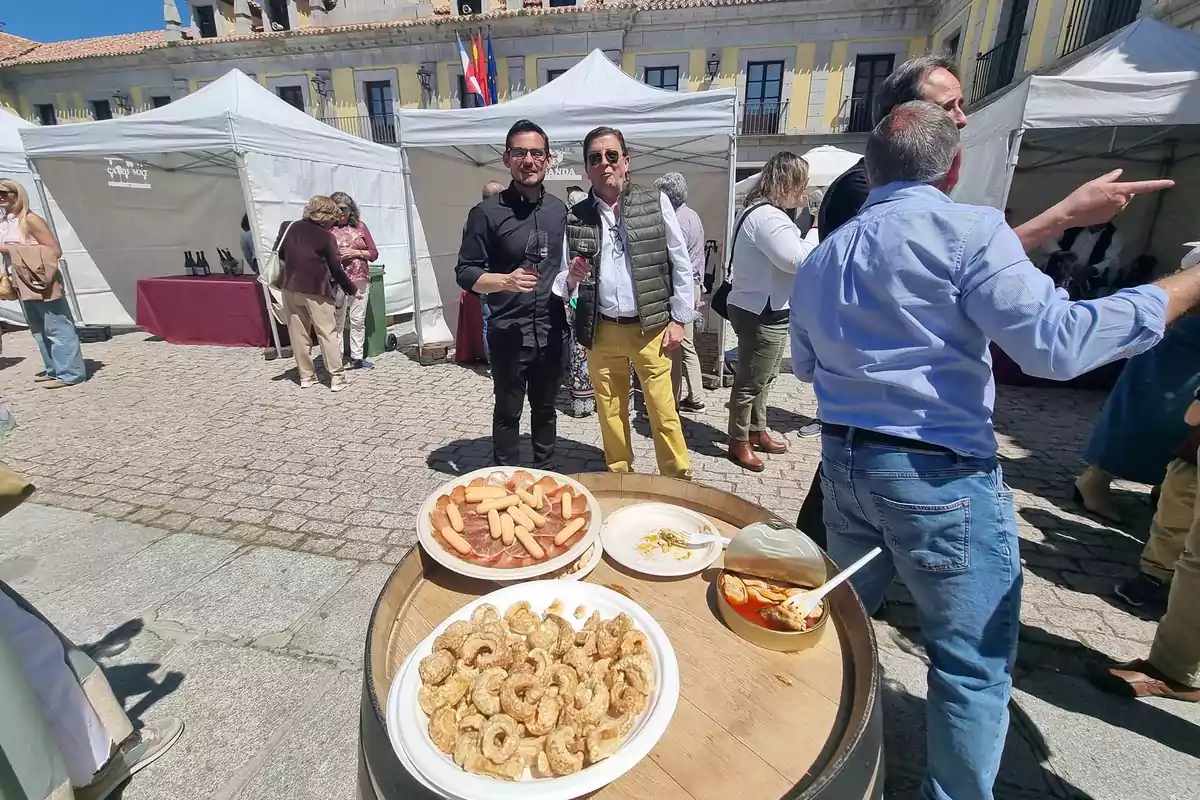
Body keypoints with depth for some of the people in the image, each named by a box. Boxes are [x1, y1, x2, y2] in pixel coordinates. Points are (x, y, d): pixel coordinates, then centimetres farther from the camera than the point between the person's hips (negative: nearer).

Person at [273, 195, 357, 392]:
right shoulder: (327, 237, -8)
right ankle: (336, 377, -1)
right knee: (328, 333, 2)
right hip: (316, 291, -4)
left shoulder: (288, 227, 6)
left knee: (298, 333, 11)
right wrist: (352, 289, 6)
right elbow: (336, 269, -5)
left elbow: (277, 255, 12)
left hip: (290, 288, 5)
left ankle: (306, 375, 15)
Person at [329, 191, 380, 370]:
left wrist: (355, 252, -6)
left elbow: (374, 253, 8)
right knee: (337, 322, 0)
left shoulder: (360, 226, 9)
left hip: (361, 280, 3)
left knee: (358, 320, 6)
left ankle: (357, 357, 14)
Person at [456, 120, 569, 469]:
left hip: (553, 331, 4)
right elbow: (465, 273, -6)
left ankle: (546, 474, 35)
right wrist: (506, 281, -23)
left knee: (545, 409, 18)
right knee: (508, 412, 10)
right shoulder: (487, 213, -6)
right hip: (508, 333, -4)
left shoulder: (560, 210, 7)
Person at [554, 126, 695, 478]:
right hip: (601, 331, 2)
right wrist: (571, 279, -15)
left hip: (650, 328, -2)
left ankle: (679, 479, 21)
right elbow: (562, 280, 8)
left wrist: (678, 319, -2)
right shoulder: (574, 218, 4)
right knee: (610, 413, 12)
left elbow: (681, 264, 2)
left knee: (663, 412, 3)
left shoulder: (656, 202, 0)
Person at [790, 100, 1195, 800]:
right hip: (939, 473, -7)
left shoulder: (824, 255, 11)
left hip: (843, 460, 7)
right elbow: (1054, 343, -18)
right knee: (975, 666, 11)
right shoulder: (966, 228, -9)